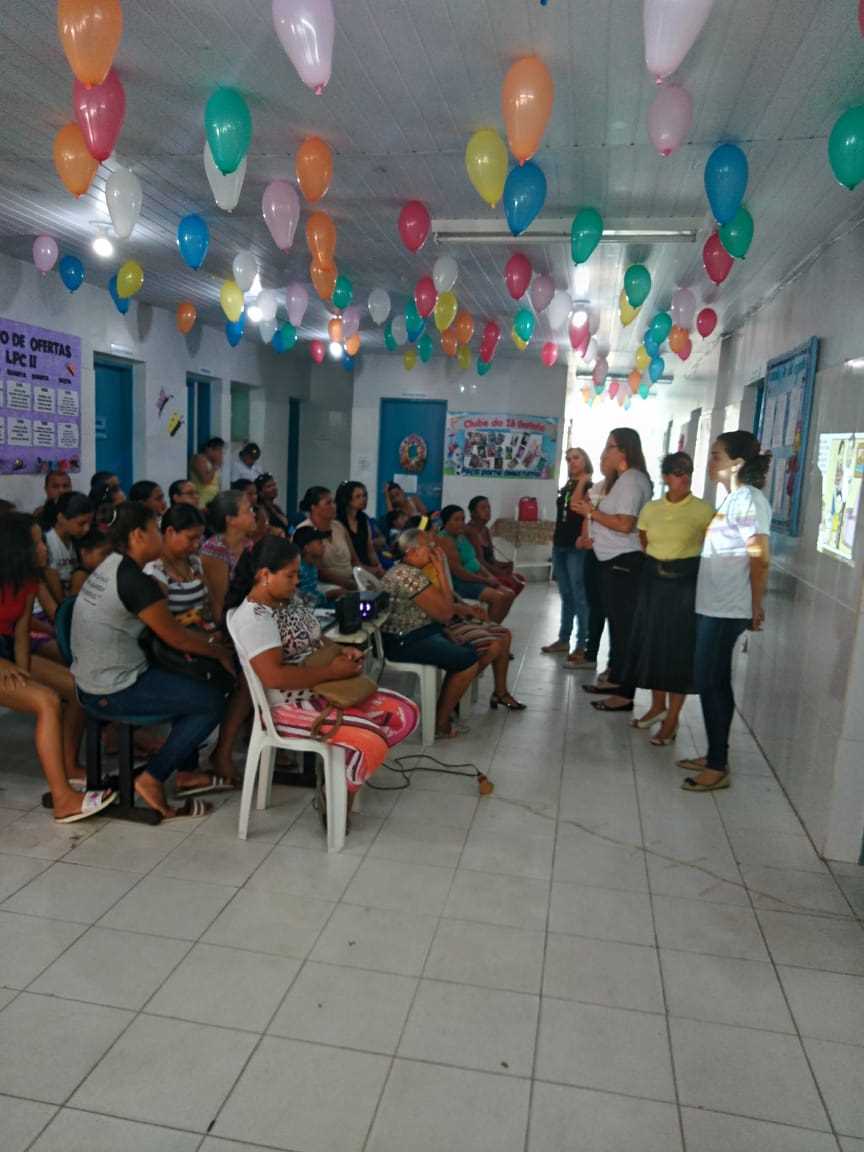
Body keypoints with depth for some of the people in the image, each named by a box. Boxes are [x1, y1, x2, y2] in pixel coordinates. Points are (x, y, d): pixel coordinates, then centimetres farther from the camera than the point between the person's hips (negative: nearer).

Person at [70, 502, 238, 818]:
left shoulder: (110, 568, 8)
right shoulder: (135, 580, -21)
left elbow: (163, 626, 17)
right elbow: (176, 638, -13)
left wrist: (205, 640, 10)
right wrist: (221, 652, 2)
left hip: (94, 680, 10)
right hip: (114, 692, -10)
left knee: (193, 686, 21)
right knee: (213, 701, -4)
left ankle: (187, 773, 25)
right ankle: (152, 780, 0)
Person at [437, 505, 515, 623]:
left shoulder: (462, 537, 16)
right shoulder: (445, 540, -16)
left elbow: (474, 561, 19)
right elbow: (458, 571, -21)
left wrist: (490, 576, 2)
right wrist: (485, 580, -14)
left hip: (474, 579, 10)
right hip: (459, 584, -10)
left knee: (509, 595, 2)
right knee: (499, 597, -23)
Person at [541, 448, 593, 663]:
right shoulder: (566, 488, 17)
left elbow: (577, 506, -22)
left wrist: (582, 482, -13)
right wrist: (555, 540, 13)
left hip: (577, 548, -8)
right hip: (560, 546, 8)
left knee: (579, 597, -8)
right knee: (566, 596, 14)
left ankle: (582, 646, -6)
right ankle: (563, 640, 21)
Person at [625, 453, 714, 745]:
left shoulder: (703, 510, -7)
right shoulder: (650, 509, 4)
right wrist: (656, 562, 10)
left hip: (687, 580, -4)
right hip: (654, 578, 4)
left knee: (680, 646, -1)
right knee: (652, 641, 10)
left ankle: (672, 719, 9)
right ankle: (658, 705, 29)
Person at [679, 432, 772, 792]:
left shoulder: (748, 500, -14)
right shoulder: (731, 499, 14)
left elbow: (760, 558, -17)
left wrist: (756, 607, -12)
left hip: (726, 610, -9)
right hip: (712, 605, 9)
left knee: (710, 683, -4)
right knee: (714, 682, 14)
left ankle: (718, 768, 6)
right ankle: (715, 757, 25)